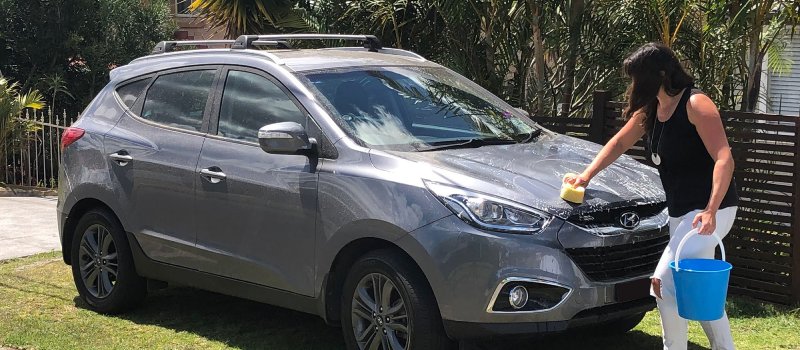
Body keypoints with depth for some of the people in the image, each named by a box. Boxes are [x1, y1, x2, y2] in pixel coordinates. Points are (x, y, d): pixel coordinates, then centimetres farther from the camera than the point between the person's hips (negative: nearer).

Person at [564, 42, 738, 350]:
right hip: (680, 211, 9)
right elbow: (619, 143, 21)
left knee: (664, 282, -13)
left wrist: (711, 210, -34)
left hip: (710, 211, -9)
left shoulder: (695, 105, -17)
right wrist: (587, 175, 10)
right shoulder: (650, 109, 9)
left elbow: (724, 159, -24)